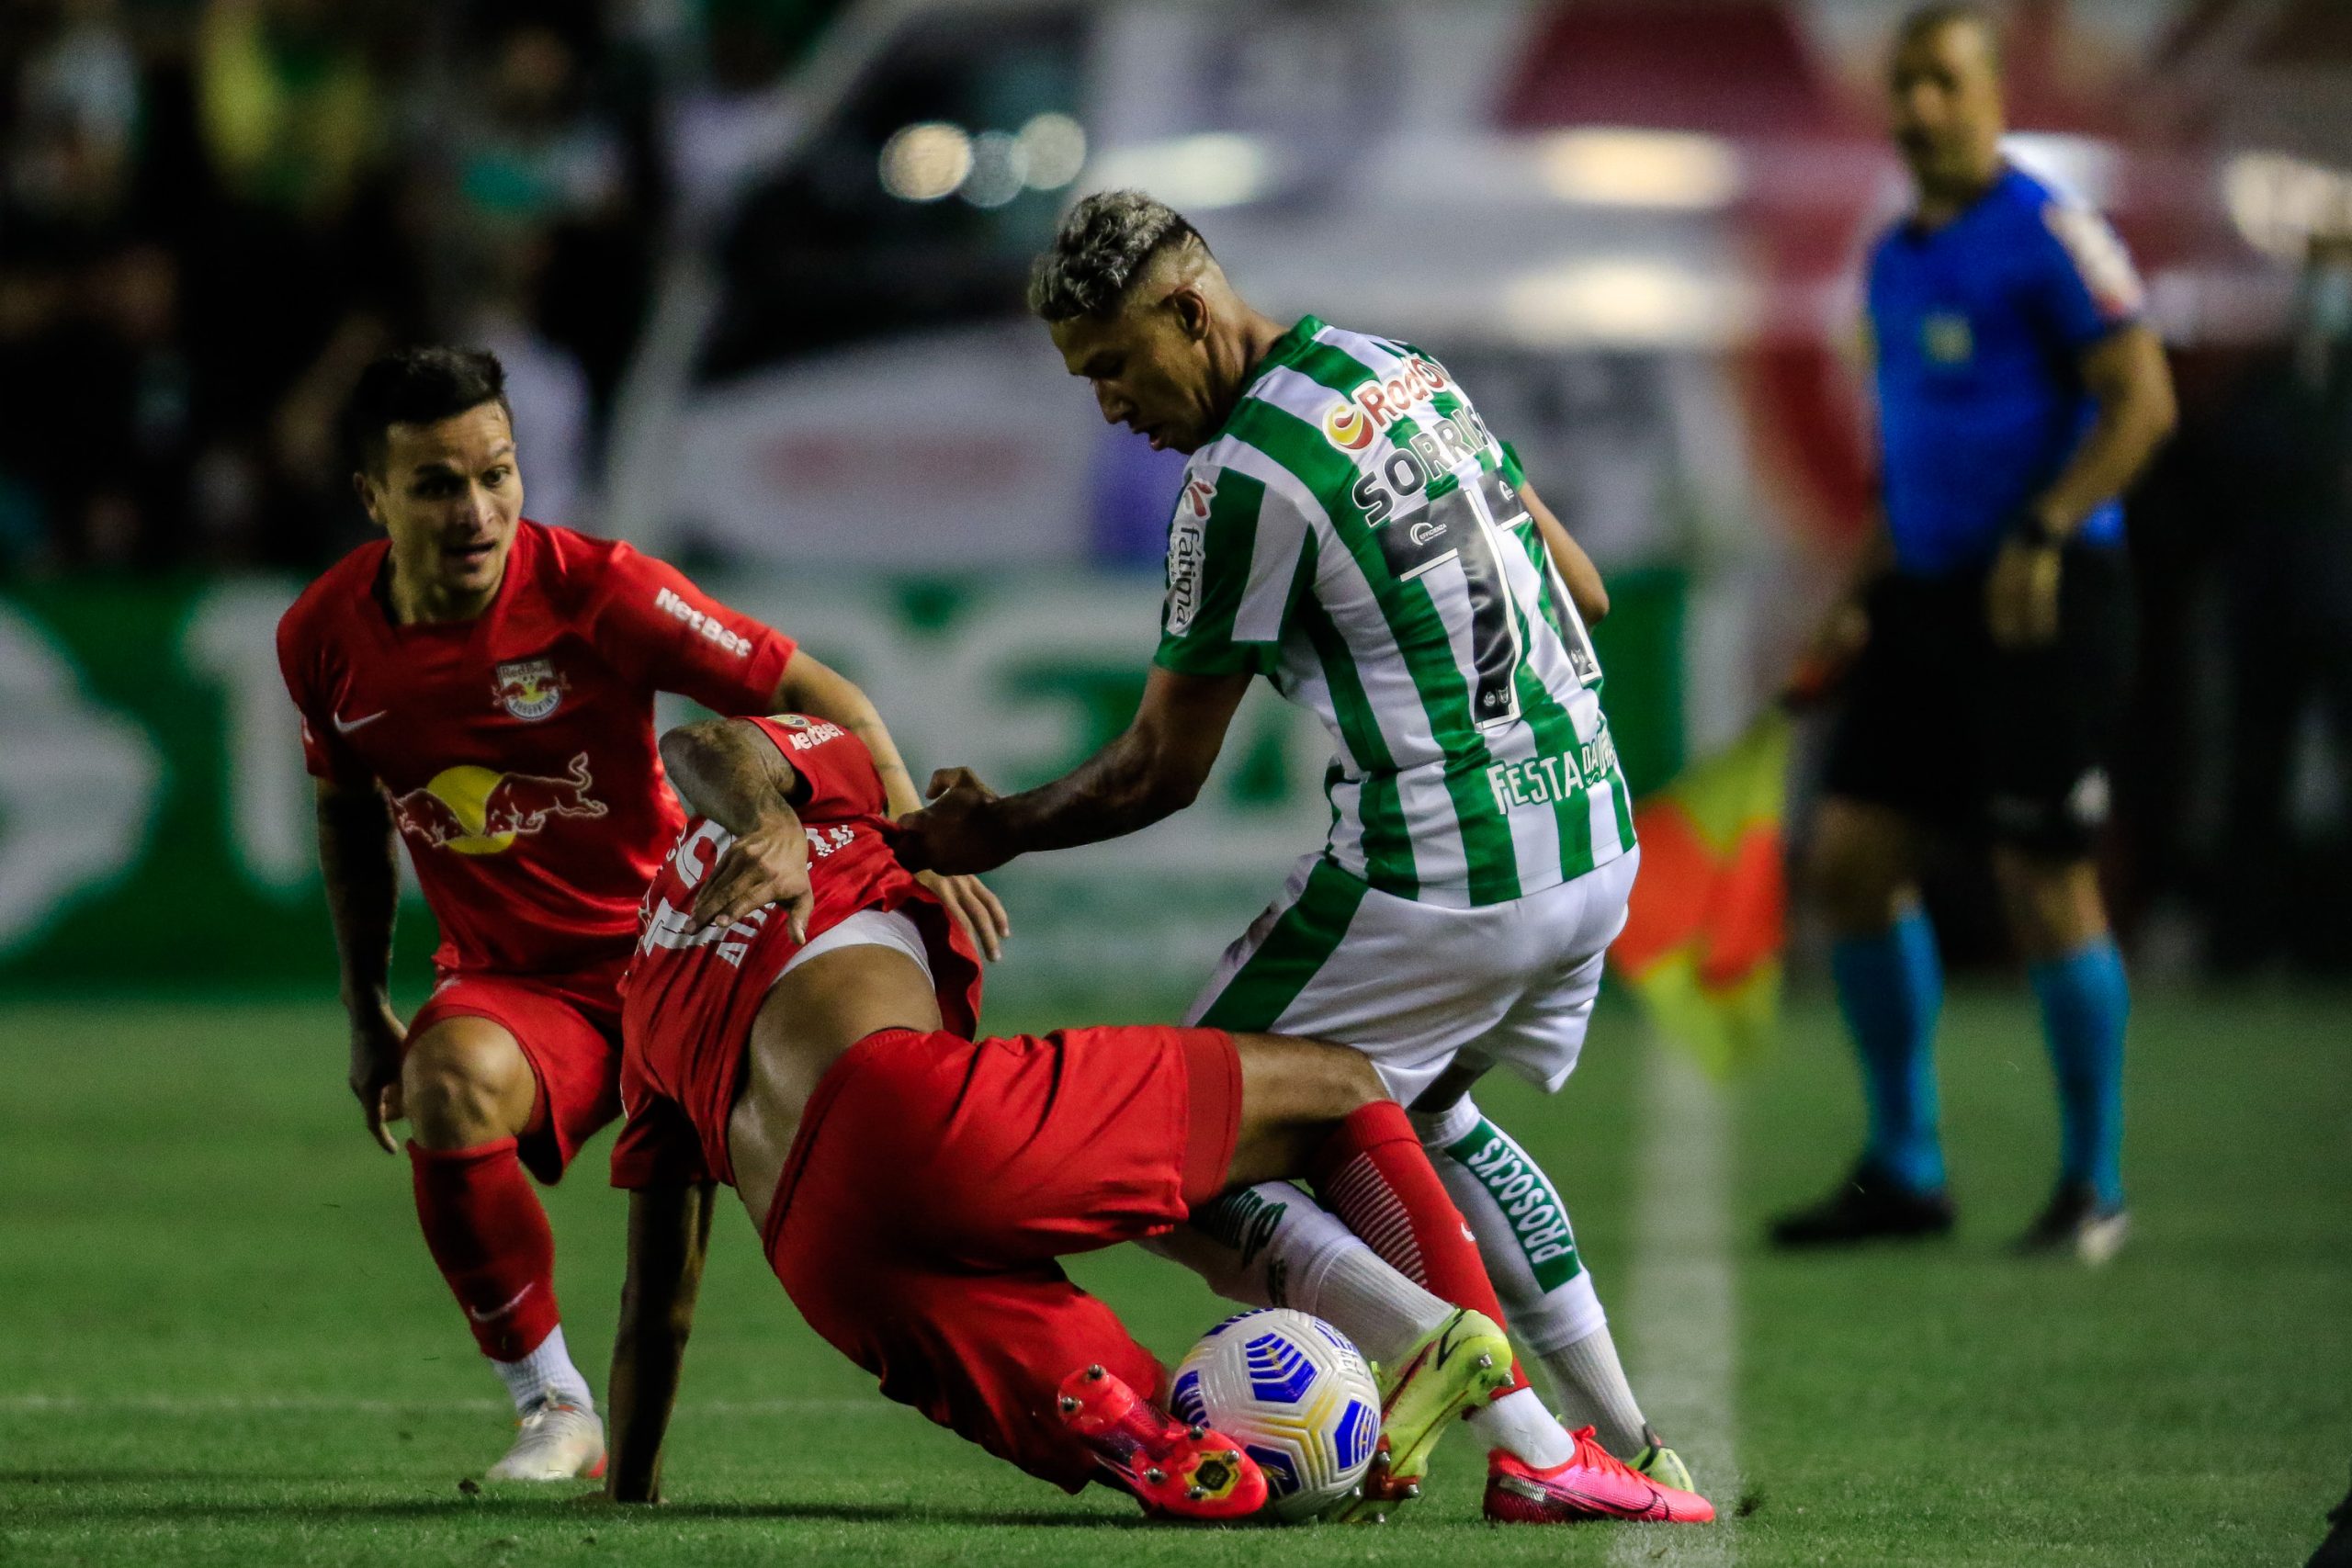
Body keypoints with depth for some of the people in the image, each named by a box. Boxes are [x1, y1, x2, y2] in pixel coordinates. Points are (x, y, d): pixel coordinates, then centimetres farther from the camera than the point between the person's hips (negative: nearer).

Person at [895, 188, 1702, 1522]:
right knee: (1422, 1115, 32)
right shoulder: (1401, 367, 10)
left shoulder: (1247, 480, -15)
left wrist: (995, 835, 6)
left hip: (1441, 885, -9)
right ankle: (1634, 1448, 26)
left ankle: (1526, 1447, -5)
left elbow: (1164, 773, -7)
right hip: (1597, 842, 9)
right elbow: (1583, 593, 18)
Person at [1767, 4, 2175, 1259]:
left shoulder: (2047, 235, -8)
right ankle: (1904, 1168, 11)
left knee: (2044, 885, -6)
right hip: (1930, 597, 8)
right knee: (1850, 856, 2)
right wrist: (1869, 593, 17)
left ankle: (2095, 1186, 7)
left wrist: (2041, 537, -22)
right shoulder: (1896, 262, 16)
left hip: (2042, 600, -8)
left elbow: (2142, 401, -14)